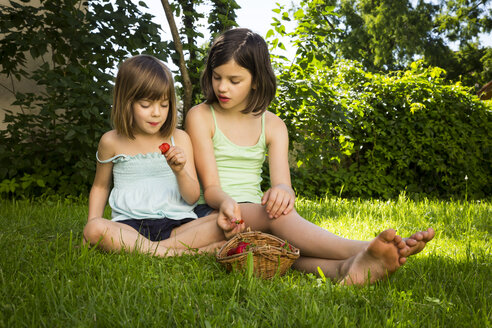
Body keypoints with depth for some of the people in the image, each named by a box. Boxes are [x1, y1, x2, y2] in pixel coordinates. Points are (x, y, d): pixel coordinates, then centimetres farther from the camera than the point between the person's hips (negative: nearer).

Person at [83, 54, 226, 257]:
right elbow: (100, 187, 22)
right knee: (93, 230, -33)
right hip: (130, 226, 0)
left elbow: (193, 198, 5)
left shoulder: (179, 139, 7)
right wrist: (93, 224, 8)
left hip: (177, 223, 1)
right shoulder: (112, 142, 6)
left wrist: (180, 171, -15)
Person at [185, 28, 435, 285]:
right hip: (211, 213, -3)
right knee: (277, 215, -34)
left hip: (257, 215, 3)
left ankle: (342, 269, -62)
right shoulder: (200, 116, 1)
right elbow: (210, 187, -8)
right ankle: (365, 252, -52)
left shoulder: (273, 126, 10)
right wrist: (226, 203, -33)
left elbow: (284, 185, -4)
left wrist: (283, 192, -30)